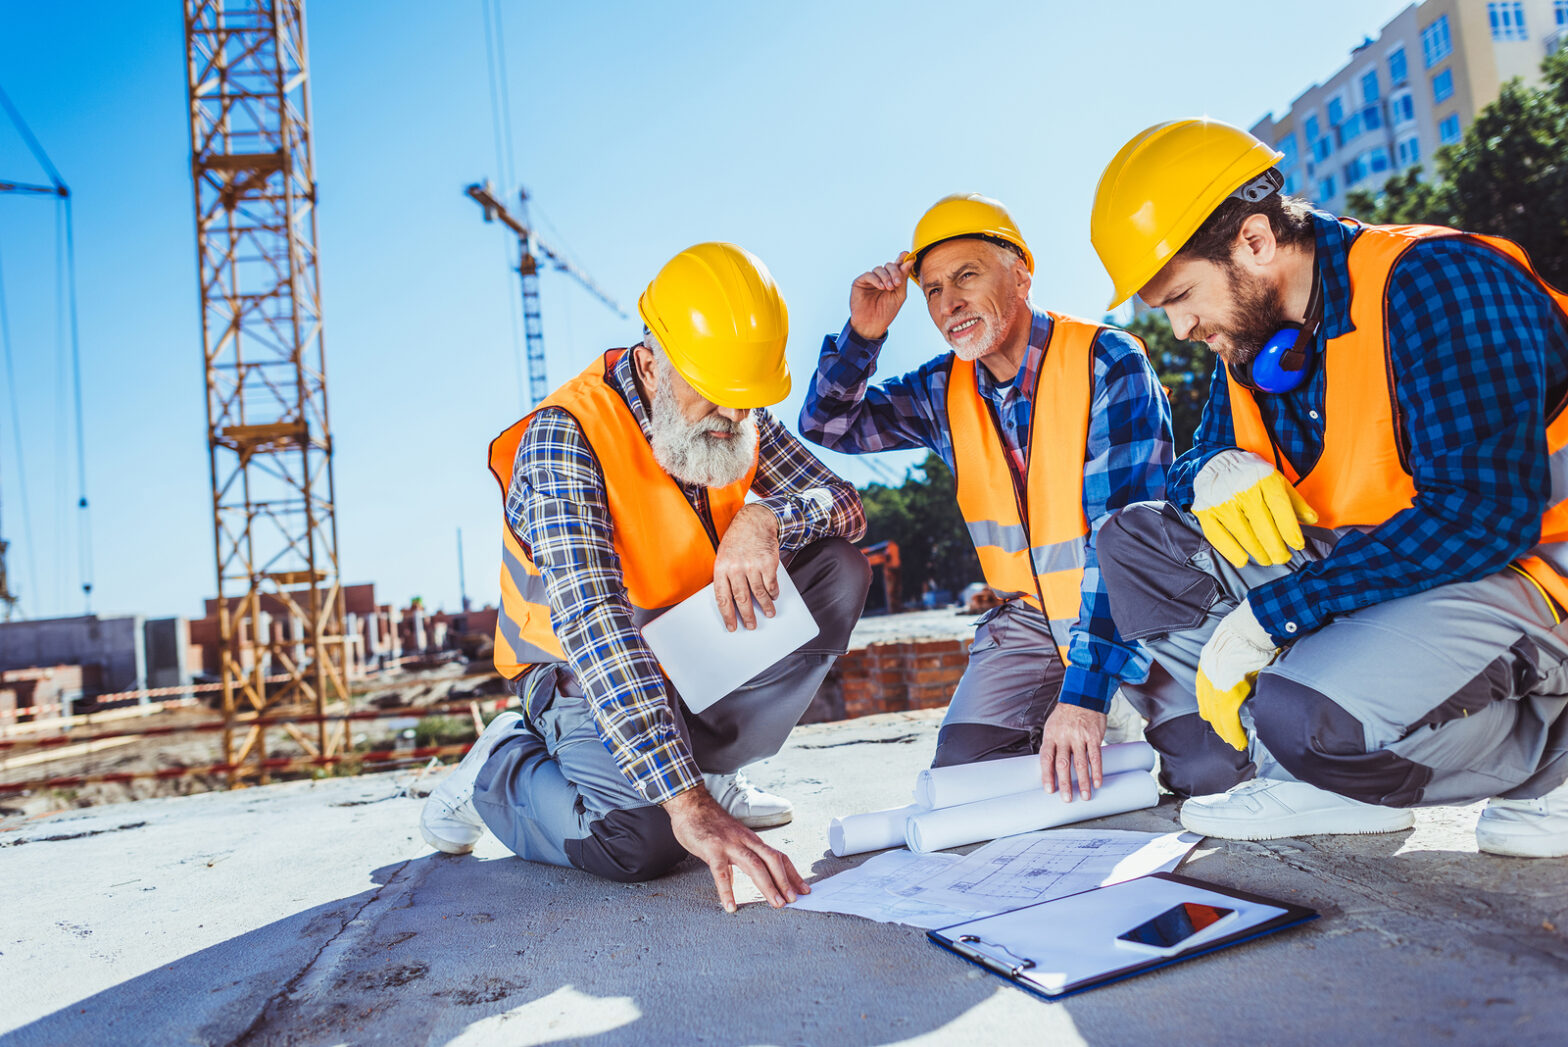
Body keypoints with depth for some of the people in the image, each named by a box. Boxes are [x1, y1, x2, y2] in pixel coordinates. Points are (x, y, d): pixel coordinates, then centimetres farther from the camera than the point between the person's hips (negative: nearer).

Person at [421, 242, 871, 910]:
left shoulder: (739, 418, -6)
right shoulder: (564, 437, -28)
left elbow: (844, 505, -7)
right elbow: (592, 626, -39)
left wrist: (765, 517, -33)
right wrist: (686, 806, -46)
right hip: (582, 671, -6)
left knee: (840, 572, -12)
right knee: (640, 840, -31)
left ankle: (707, 764, -2)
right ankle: (499, 769, 3)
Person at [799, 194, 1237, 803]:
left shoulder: (1107, 363, -18)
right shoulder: (945, 390, -1)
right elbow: (827, 427, 4)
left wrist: (1085, 689, -31)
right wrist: (862, 335, -15)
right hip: (1030, 615, 4)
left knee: (1209, 763, -21)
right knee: (960, 772, -10)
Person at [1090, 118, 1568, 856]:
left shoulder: (1437, 283, -18)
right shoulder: (1250, 331, 6)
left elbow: (1483, 515, -27)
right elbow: (1200, 457, 15)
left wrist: (1266, 617, -27)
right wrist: (1213, 472, -13)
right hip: (1362, 571, 8)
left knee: (1308, 718, -35)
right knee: (1135, 539, -4)